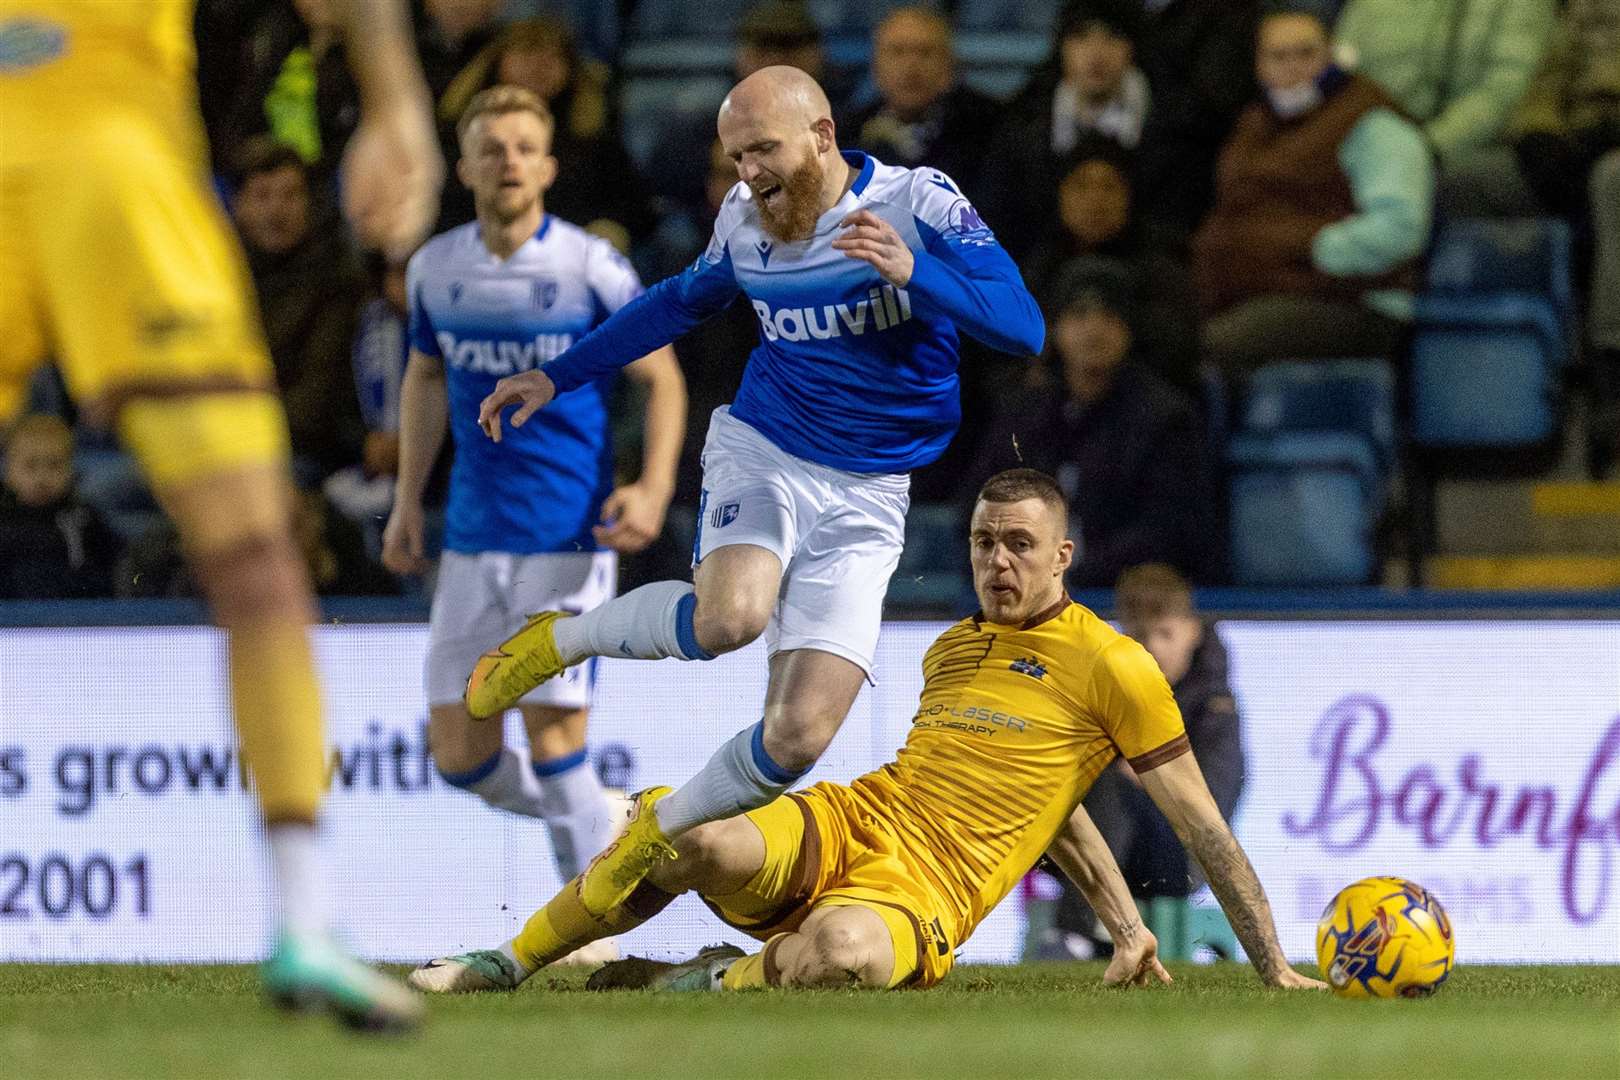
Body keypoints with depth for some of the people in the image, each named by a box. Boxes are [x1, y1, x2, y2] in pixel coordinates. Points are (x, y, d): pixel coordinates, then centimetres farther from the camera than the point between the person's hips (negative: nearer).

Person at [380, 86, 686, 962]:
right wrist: (407, 500, 16)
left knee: (552, 738, -9)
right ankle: (601, 825, 29)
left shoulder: (592, 267, -7)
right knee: (460, 758, 2)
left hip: (568, 536, -5)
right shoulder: (435, 268, 5)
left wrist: (654, 487, -14)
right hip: (472, 539, 5)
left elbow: (662, 378, 0)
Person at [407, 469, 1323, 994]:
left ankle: (716, 982, -13)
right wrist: (1126, 921, 24)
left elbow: (1203, 827, 4)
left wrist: (1274, 966, -1)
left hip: (925, 895, -5)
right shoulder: (949, 653, 19)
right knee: (709, 846, -30)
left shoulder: (1112, 667, 0)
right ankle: (503, 966, -13)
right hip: (847, 828, 5)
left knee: (845, 951, -43)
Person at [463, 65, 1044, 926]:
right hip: (762, 454, 1)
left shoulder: (918, 203, -10)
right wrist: (556, 378, 26)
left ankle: (660, 826, 17)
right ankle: (558, 642, -9)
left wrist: (912, 272, -32)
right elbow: (683, 301, 25)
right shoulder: (744, 222, 3)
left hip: (865, 499, -1)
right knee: (731, 614, -35)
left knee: (799, 735, -11)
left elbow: (1023, 327, -17)